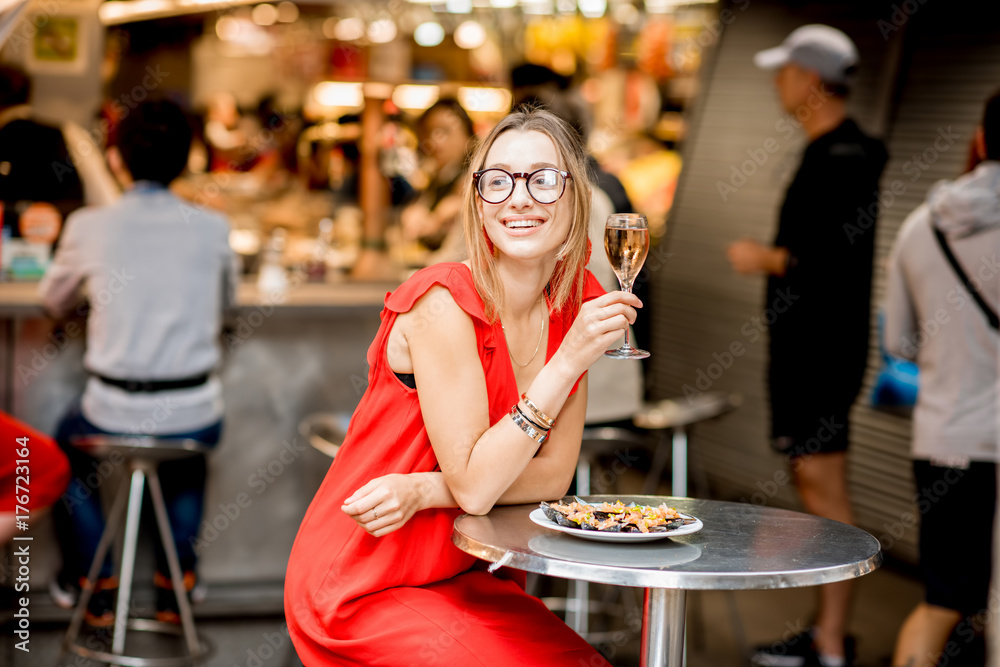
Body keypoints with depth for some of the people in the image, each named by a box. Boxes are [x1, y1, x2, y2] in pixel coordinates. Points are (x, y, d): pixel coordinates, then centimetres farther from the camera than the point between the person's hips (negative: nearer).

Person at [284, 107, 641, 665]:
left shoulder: (577, 302, -1)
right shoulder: (445, 302, -20)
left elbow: (554, 475, -1)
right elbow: (473, 485, -22)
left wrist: (421, 491, -16)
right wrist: (570, 359, -27)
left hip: (467, 577, 6)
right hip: (359, 591, -6)